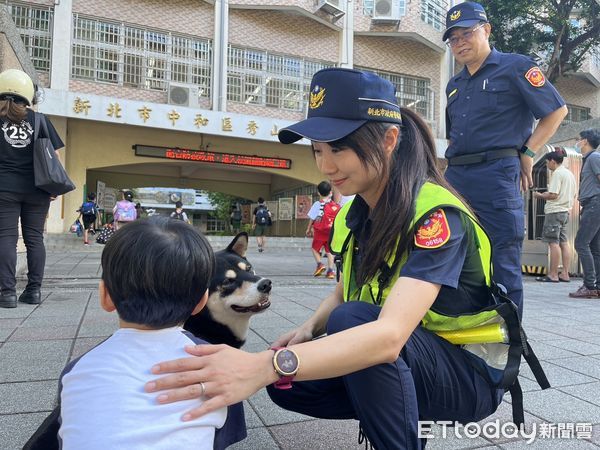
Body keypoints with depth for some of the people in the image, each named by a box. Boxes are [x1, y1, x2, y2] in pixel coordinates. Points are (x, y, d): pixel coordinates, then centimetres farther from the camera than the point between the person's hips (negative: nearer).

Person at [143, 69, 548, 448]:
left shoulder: (436, 215, -27)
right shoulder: (354, 214, -4)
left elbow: (390, 335, -41)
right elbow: (344, 292, 9)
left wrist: (264, 365, -51)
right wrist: (309, 330, -12)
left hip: (468, 372, -6)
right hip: (398, 361, 7)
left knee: (353, 320, -32)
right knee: (287, 384, -8)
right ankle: (402, 414, 10)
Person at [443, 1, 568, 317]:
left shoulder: (514, 66, 4)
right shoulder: (454, 85, 21)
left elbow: (557, 110, 3)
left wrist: (527, 152, -4)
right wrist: (453, 167, 16)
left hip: (496, 176, -6)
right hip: (455, 178, 7)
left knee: (502, 264, -3)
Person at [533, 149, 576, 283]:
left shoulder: (557, 173, -11)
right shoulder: (569, 173, 17)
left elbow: (553, 195, -19)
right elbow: (573, 195, 22)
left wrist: (540, 195, -3)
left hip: (554, 211, -9)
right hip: (565, 211, 9)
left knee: (553, 243, -7)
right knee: (564, 242, 8)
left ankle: (553, 275, -4)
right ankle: (565, 274, 9)